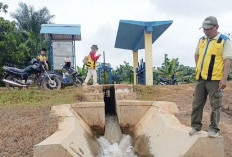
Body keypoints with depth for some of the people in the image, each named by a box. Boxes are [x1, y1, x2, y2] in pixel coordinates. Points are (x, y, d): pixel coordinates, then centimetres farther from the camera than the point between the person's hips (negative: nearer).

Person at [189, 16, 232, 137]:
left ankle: (213, 129, 12)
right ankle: (196, 126, 21)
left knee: (215, 105, 2)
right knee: (197, 103, 9)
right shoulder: (202, 40, 13)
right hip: (200, 78, 6)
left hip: (215, 79, -5)